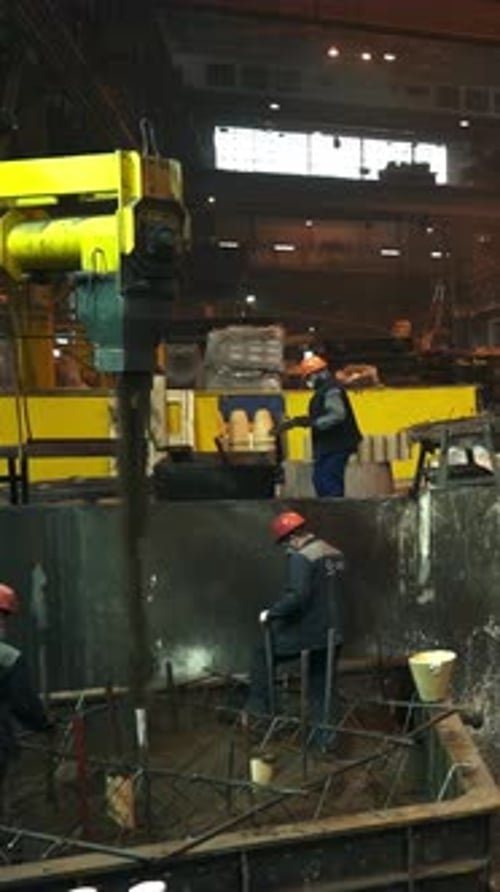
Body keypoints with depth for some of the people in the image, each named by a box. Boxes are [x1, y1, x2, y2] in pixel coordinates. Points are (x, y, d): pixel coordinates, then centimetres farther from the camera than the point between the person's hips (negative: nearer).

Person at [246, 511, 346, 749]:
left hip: (308, 633, -8)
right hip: (333, 634, 8)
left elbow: (297, 597, -28)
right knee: (322, 687, 16)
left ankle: (258, 707, 15)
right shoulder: (335, 555, 10)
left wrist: (271, 613, -15)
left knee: (262, 654, 12)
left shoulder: (300, 558, -18)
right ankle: (325, 737, 18)